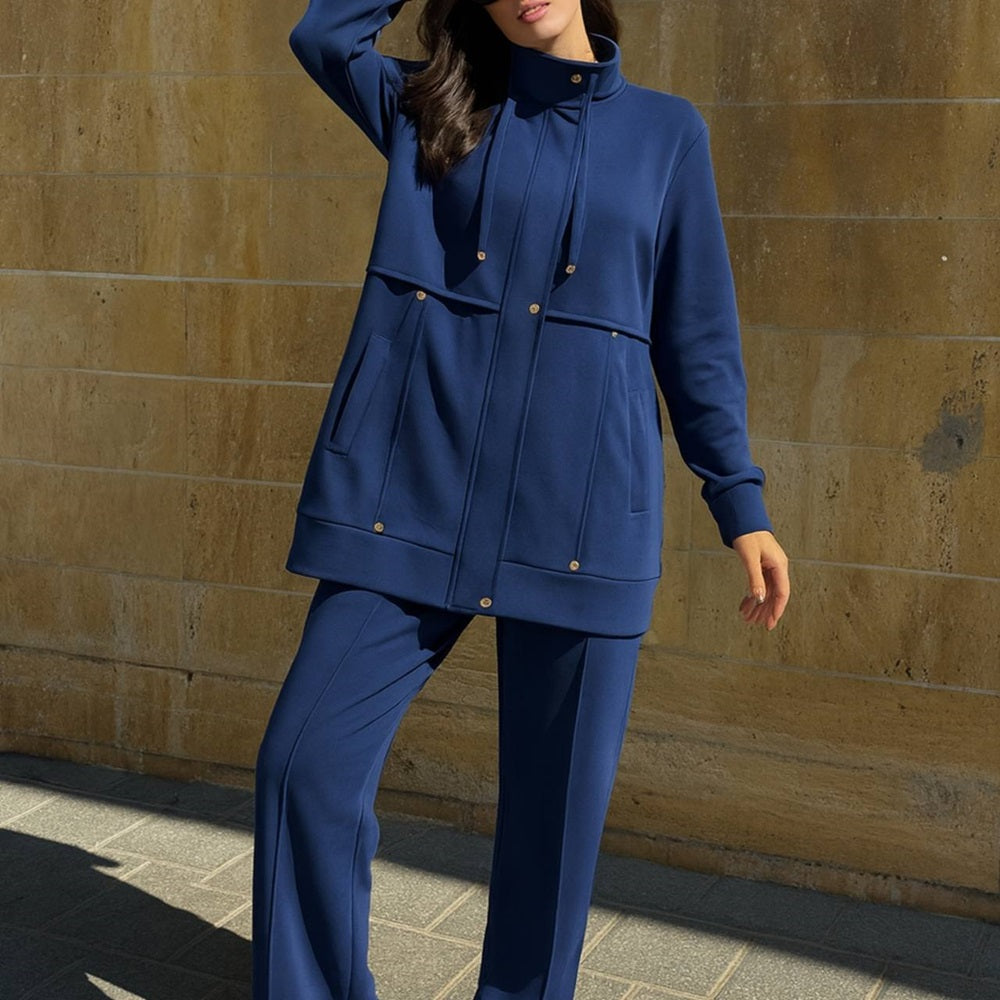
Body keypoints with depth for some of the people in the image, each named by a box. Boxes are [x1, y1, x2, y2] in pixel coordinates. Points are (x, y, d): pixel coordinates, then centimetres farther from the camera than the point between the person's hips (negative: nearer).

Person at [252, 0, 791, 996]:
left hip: (580, 512, 0)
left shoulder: (665, 130, 11)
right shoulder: (431, 110, 15)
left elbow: (695, 333, 10)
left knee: (558, 800, 6)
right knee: (309, 761, -3)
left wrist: (741, 504, 6)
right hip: (413, 494, 1)